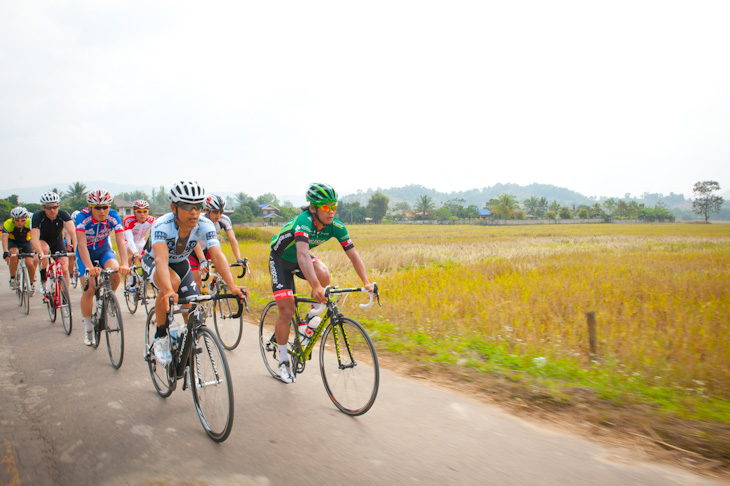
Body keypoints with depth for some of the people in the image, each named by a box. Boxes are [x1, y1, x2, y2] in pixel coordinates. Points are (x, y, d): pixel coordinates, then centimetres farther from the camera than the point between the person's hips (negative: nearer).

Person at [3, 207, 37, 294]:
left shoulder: (30, 223, -28)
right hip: (13, 242, 0)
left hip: (26, 242, 0)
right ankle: (12, 278, -14)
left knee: (30, 264, -16)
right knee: (14, 254, -33)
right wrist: (5, 252, -55)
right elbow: (4, 238, -40)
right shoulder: (8, 224, -29)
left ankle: (32, 284, 11)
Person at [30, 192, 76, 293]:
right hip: (42, 241, -1)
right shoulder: (37, 216, -28)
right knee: (45, 249, -36)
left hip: (57, 241, 1)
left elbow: (72, 231, -41)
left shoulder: (63, 214, -26)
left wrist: (74, 246, -58)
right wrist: (39, 253, -56)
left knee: (64, 270, -11)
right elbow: (34, 238, -38)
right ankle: (43, 280, -17)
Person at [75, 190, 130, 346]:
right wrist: (89, 267, -53)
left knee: (116, 274, -28)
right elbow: (82, 244, -38)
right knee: (89, 290, -12)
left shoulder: (113, 217, -24)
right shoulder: (82, 217, -28)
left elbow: (121, 241, -32)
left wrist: (124, 264, -48)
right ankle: (88, 328, 7)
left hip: (104, 249, 2)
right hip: (86, 252, -1)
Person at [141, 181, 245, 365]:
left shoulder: (205, 225, -26)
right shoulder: (162, 225, -35)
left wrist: (232, 286, -52)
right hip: (153, 264, -4)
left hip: (181, 264, 4)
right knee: (172, 280, -37)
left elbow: (218, 255, -37)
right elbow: (161, 259, -50)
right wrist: (168, 290, -68)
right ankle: (160, 338, -19)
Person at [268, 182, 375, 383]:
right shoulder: (303, 221, -37)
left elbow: (353, 255, -20)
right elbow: (303, 255, -52)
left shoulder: (336, 226, -21)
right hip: (281, 259, -4)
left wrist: (366, 282, -32)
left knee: (323, 275, -29)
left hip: (301, 259, 4)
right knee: (287, 312, -9)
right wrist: (315, 287, -64)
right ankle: (283, 360, 11)